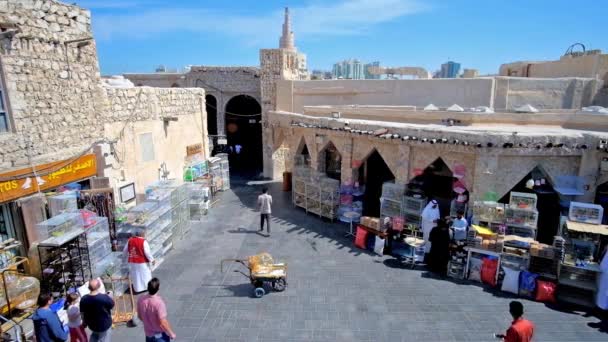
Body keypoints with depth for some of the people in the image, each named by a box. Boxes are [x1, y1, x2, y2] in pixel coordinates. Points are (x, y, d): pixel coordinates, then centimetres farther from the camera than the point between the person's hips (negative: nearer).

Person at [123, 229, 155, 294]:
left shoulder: (130, 240, -2)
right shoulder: (143, 242, -18)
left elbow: (125, 251, 7)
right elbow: (147, 252, -18)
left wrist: (128, 257, 25)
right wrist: (152, 260, -6)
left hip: (132, 262, 5)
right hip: (142, 262, -5)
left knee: (135, 275, 16)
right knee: (144, 274, 12)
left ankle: (137, 288, 24)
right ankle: (146, 286, 23)